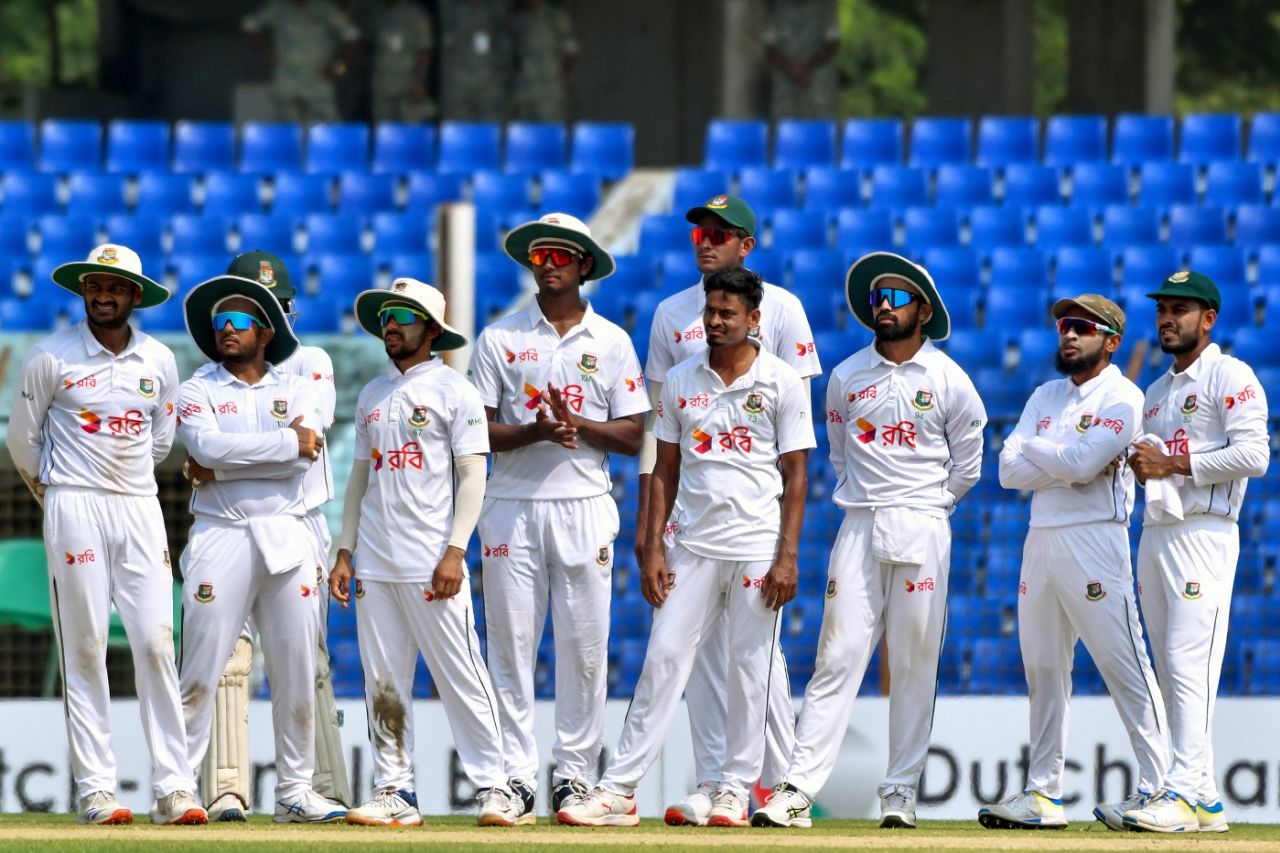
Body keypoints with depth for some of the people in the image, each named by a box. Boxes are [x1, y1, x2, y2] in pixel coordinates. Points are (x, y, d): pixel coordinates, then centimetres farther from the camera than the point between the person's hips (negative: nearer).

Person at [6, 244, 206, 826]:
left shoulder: (159, 361, 8)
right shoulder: (52, 357, -2)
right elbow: (22, 439, 7)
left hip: (140, 508, 3)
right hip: (75, 509, -3)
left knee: (156, 642, -4)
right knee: (84, 647, -4)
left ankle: (173, 787, -5)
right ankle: (95, 789, -2)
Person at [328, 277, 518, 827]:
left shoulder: (453, 390, 0)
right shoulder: (372, 396, 18)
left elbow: (472, 476, -6)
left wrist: (455, 552, -15)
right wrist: (344, 553, 12)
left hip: (431, 564, -6)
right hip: (375, 566, 6)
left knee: (461, 678, -8)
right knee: (383, 684, 4)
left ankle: (493, 787, -4)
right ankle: (394, 792, 8)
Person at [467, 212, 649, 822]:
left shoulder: (611, 342, 9)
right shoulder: (500, 338, 7)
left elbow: (633, 437, 4)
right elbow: (479, 431, 2)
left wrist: (576, 425, -13)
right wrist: (535, 431, -16)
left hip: (584, 504, 0)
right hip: (512, 504, 0)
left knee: (584, 644, -1)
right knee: (510, 640, -2)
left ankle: (575, 774, 5)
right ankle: (516, 773, 1)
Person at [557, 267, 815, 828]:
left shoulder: (782, 382, -2)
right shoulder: (681, 381, 8)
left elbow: (795, 475, -3)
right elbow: (665, 470, 11)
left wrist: (788, 557, -9)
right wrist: (653, 547, 3)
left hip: (757, 546, -2)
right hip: (693, 546, 2)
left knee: (751, 667, 1)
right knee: (663, 659, -2)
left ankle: (736, 788, 10)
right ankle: (619, 790, -4)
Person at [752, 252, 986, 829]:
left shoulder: (948, 380, 1)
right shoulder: (846, 377, 7)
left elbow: (966, 466, 9)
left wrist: (923, 510, 9)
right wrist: (867, 500, 12)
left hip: (922, 532, -1)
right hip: (859, 528, 1)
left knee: (915, 665, 0)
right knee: (837, 657, -6)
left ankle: (900, 792, 6)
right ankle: (798, 788, -12)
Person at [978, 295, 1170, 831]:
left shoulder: (1121, 398, -4)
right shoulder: (1045, 397, 18)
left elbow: (1082, 463, -17)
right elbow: (1008, 471, 8)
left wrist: (1033, 450, 0)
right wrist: (1066, 464, -7)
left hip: (1094, 540, -8)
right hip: (1041, 539, 8)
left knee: (1124, 665, -10)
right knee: (1042, 669, 8)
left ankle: (1157, 785, -11)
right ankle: (1043, 794, 12)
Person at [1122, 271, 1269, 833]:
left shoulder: (1230, 376, -3)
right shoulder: (1157, 392, 23)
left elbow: (1253, 454, -14)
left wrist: (1175, 464, -14)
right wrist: (1141, 466, 3)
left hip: (1203, 531, -9)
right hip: (1154, 533, 9)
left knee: (1189, 661, -17)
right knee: (1170, 672, 5)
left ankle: (1188, 792, -22)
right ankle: (1203, 797, 7)